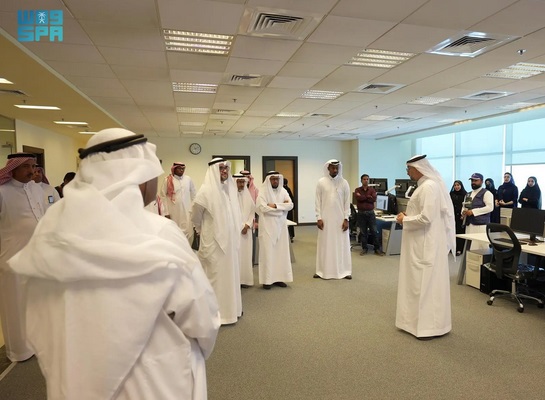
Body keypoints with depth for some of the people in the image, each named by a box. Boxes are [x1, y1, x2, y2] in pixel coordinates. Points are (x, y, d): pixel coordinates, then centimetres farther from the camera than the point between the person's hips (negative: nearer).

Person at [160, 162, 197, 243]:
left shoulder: (188, 179, 5)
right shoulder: (167, 180, -2)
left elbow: (194, 195, 11)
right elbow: (163, 196, -2)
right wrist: (166, 212, -5)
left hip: (187, 212, 2)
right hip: (173, 212, -2)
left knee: (188, 233, 0)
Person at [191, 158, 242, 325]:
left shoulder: (231, 188, 3)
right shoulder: (206, 190, -15)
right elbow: (195, 216, -4)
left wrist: (235, 233, 14)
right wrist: (203, 230, 8)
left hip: (230, 239, 6)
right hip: (214, 241, -6)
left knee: (230, 272, 16)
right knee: (216, 274, 4)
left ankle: (231, 308, 31)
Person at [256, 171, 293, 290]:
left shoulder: (283, 191, 9)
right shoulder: (263, 191, -6)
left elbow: (290, 205, -2)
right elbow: (262, 207, -19)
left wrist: (275, 205, -15)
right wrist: (282, 206, -11)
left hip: (280, 226, 5)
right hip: (267, 226, -5)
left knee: (281, 251, 6)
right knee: (268, 252, -3)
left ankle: (279, 278, 15)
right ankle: (267, 280, 4)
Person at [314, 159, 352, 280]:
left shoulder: (344, 183, 1)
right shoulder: (321, 182, 0)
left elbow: (347, 202, 1)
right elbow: (318, 201, 0)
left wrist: (346, 219, -5)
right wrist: (318, 218, -7)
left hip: (340, 219, 0)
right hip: (325, 219, 0)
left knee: (342, 245, 5)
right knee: (325, 245, 6)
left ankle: (343, 271, 13)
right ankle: (322, 271, 14)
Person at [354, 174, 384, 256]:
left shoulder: (372, 189, 7)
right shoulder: (357, 190, 4)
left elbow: (374, 199, -10)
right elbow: (358, 198, -14)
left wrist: (363, 197, -9)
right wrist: (368, 197, -8)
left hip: (371, 213, 1)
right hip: (361, 213, 0)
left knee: (374, 231, 2)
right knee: (363, 232, 5)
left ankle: (377, 249, 9)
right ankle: (364, 249, 15)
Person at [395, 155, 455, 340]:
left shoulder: (428, 187, -20)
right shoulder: (426, 184, 12)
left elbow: (426, 218, -26)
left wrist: (405, 220, -13)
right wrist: (408, 215, 7)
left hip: (426, 244, -10)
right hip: (422, 243, 10)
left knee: (425, 283, 0)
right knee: (421, 281, 17)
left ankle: (430, 325, 12)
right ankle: (422, 318, 29)